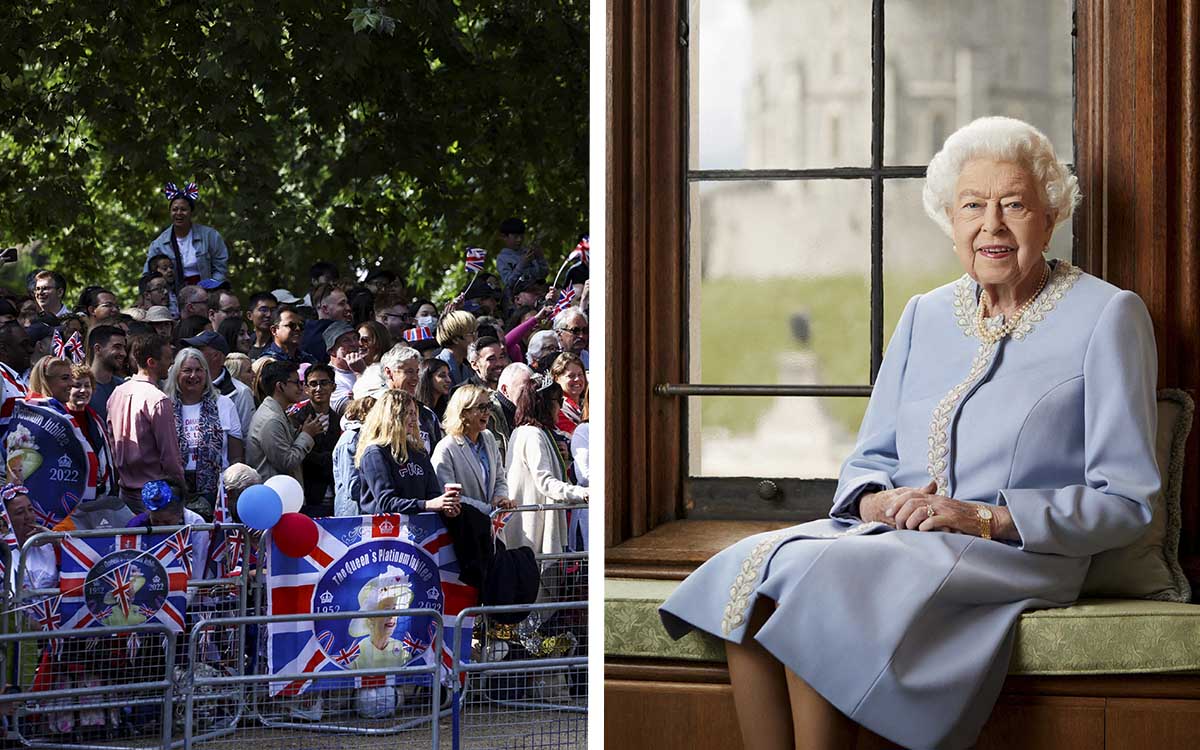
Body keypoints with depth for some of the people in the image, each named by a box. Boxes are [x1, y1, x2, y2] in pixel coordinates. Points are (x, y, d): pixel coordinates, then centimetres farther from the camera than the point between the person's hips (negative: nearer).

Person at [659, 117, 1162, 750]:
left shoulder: (1107, 317, 0)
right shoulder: (925, 316, 18)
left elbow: (1125, 501, -5)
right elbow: (867, 460, 20)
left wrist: (987, 517, -15)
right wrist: (877, 501, -5)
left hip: (1017, 551, -6)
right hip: (893, 532, 6)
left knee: (815, 578, -31)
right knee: (749, 568, -24)